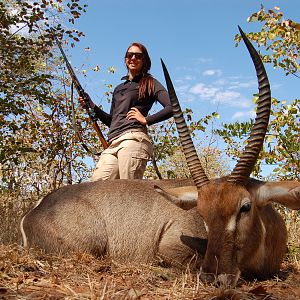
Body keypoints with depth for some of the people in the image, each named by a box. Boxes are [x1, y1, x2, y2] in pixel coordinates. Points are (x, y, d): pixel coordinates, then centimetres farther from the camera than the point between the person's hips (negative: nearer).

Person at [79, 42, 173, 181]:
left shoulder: (150, 83, 11)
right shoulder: (118, 89, 30)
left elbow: (172, 108, -2)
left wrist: (146, 120, -7)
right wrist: (92, 107, 18)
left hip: (134, 139, -6)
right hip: (113, 144, 6)